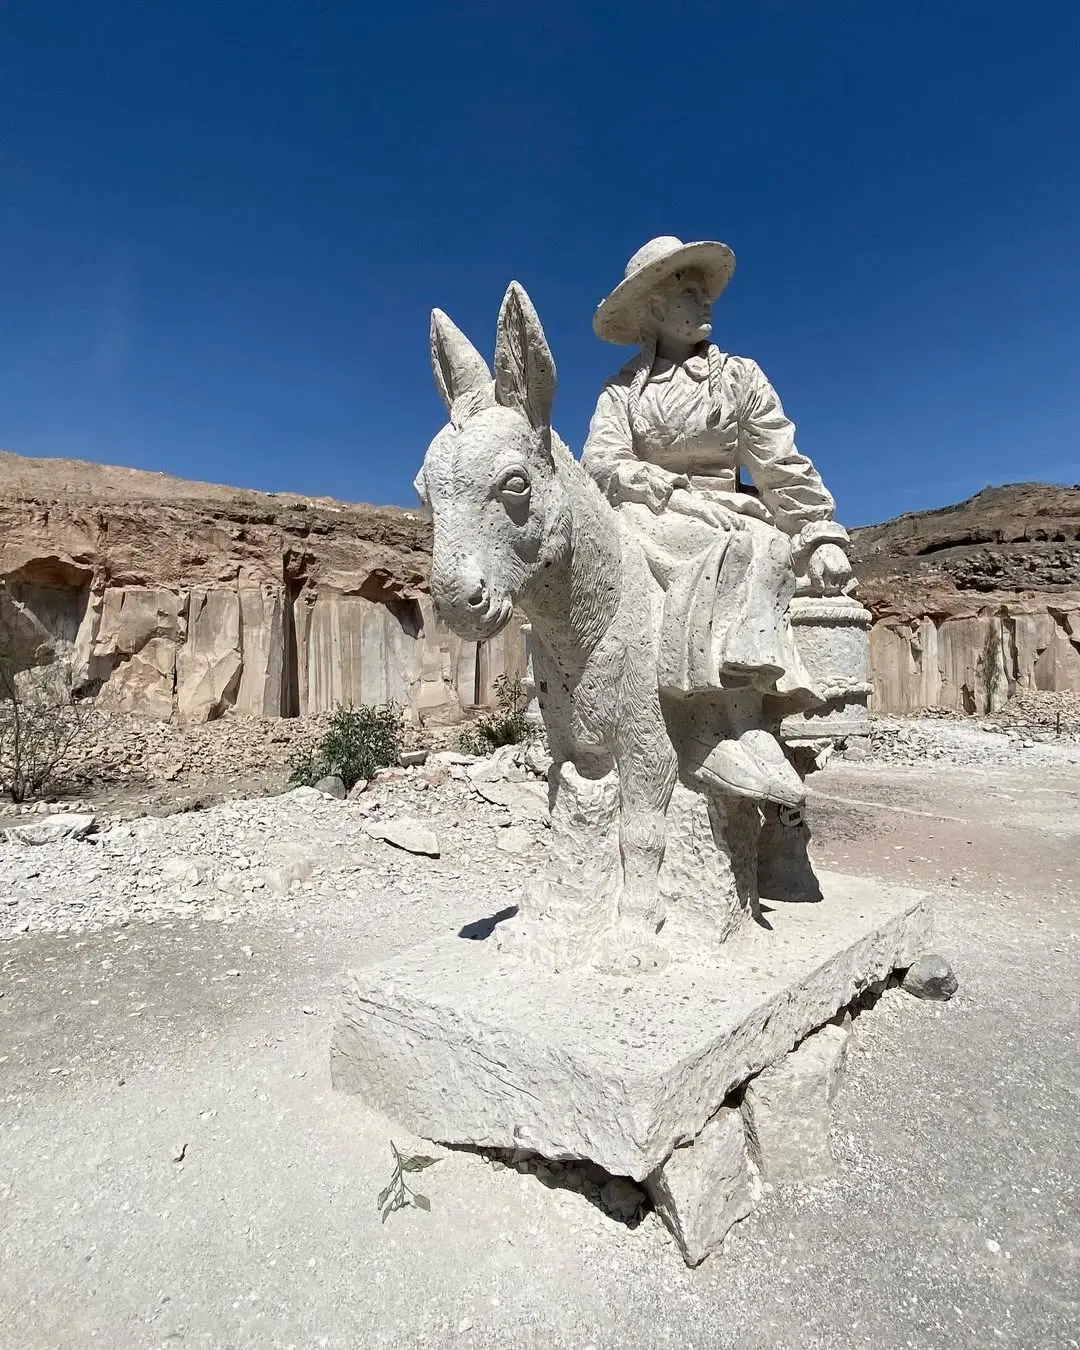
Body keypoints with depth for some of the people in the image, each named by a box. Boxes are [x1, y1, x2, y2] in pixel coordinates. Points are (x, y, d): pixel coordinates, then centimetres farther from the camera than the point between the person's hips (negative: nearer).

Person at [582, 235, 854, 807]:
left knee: (766, 551, -35)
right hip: (653, 523, -2)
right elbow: (602, 463, -4)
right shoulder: (624, 387, 13)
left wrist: (821, 537, -5)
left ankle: (730, 733, -41)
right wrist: (678, 493, -19)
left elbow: (783, 466, 7)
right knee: (739, 550, -35)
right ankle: (744, 726, -41)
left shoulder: (740, 376, 16)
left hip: (728, 518, 2)